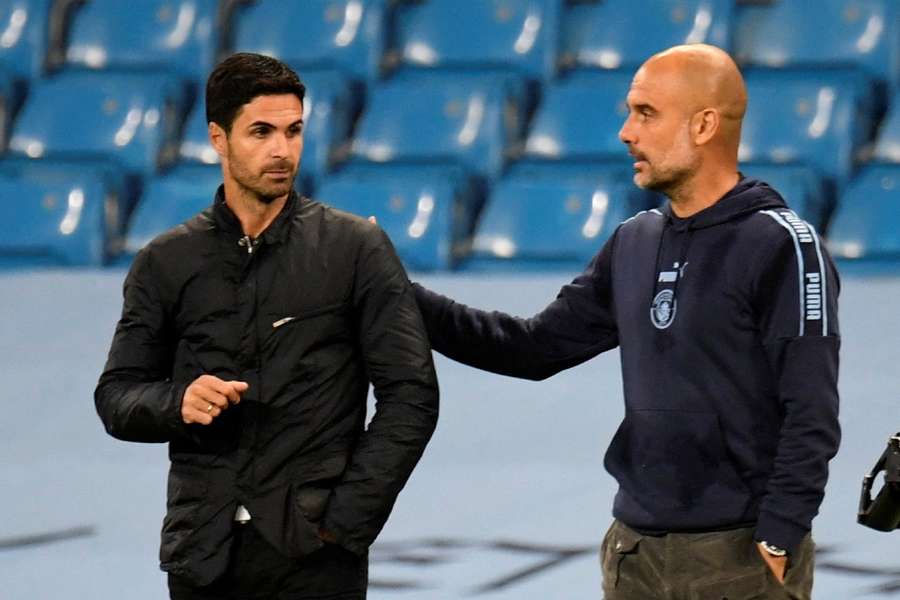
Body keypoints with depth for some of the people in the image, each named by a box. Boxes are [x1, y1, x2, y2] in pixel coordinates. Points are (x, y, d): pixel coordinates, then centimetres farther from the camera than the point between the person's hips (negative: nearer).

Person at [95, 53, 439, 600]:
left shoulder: (357, 249, 0)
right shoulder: (167, 263, 7)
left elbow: (410, 396, -3)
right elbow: (117, 396, 8)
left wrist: (347, 518, -9)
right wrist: (177, 403, -13)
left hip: (312, 553, -2)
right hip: (204, 554, 2)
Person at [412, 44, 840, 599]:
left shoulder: (780, 246, -11)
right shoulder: (635, 243, 10)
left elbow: (812, 417, -15)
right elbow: (538, 346, 11)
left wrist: (777, 545, -18)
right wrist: (406, 300, 4)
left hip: (739, 554, -7)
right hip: (635, 551, 7)